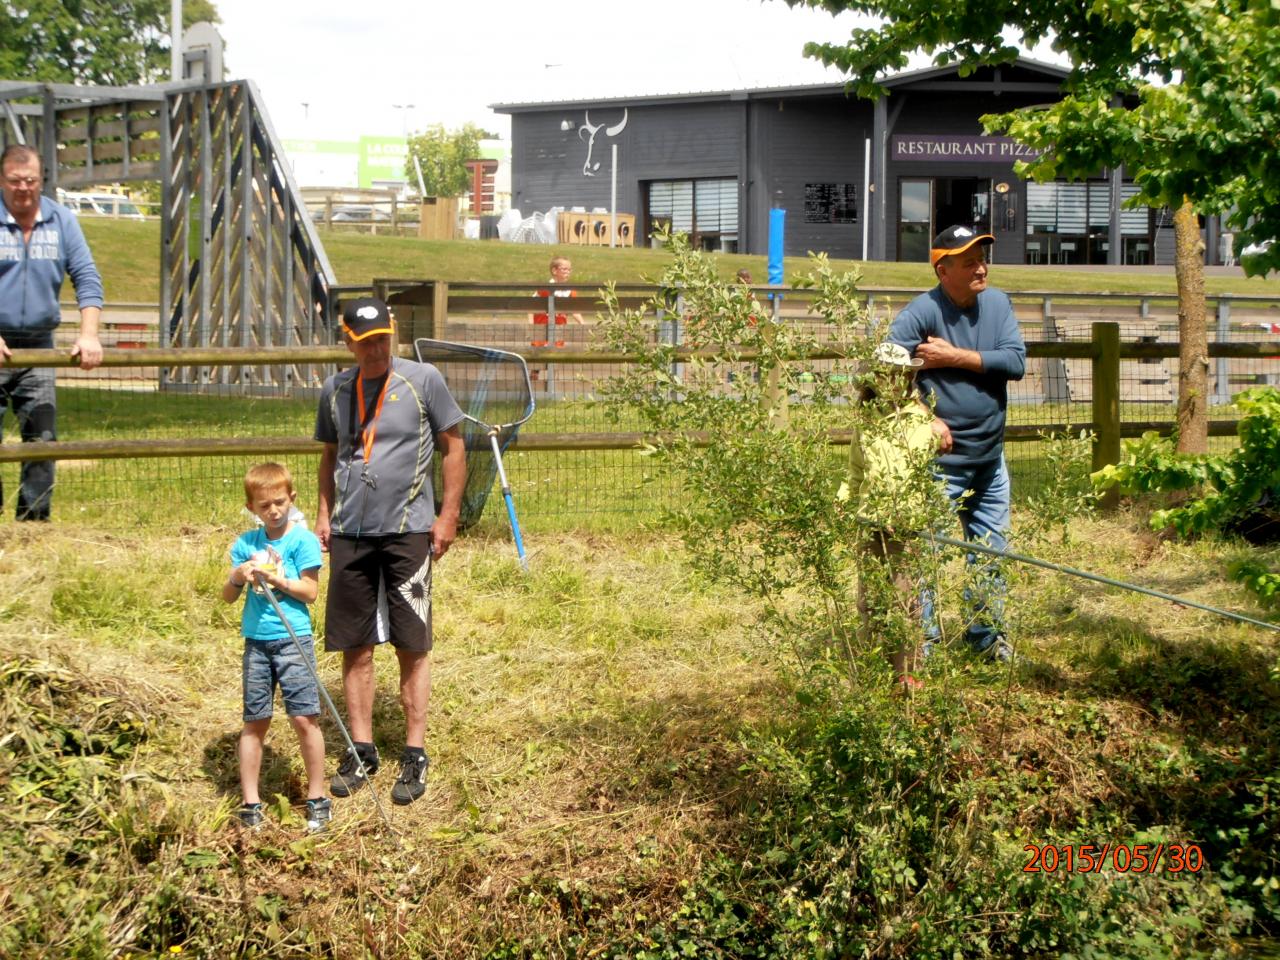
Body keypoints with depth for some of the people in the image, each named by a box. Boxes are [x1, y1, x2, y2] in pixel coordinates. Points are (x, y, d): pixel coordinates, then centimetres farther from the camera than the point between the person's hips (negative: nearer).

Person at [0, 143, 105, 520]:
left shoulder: (61, 220, 5)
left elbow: (88, 279, 3)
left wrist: (88, 335, -10)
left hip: (37, 347, 3)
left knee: (42, 437, 1)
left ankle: (34, 517, 8)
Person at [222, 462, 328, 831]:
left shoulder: (302, 540, -3)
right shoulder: (246, 544, 8)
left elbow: (310, 591, -7)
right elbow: (228, 596, 9)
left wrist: (280, 579, -20)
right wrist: (238, 576, -11)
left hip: (293, 639, -4)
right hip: (256, 641, 4)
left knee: (304, 717, -5)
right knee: (254, 721, 7)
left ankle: (317, 796, 8)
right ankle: (250, 801, 15)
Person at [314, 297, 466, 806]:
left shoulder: (422, 380, -2)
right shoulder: (335, 390, 9)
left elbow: (453, 448, 2)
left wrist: (448, 515, -3)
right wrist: (324, 512, 11)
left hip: (407, 530, -3)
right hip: (350, 533, 4)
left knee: (412, 646, -1)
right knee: (355, 647, 5)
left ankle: (415, 755, 5)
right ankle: (361, 753, 15)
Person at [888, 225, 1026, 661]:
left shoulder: (997, 303, 3)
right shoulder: (922, 312, -15)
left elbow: (1016, 361, -9)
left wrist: (955, 356, -17)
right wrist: (927, 419, -21)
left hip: (990, 460, 7)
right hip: (939, 461, -7)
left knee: (991, 552, 18)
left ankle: (987, 634, 34)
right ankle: (922, 642, 5)